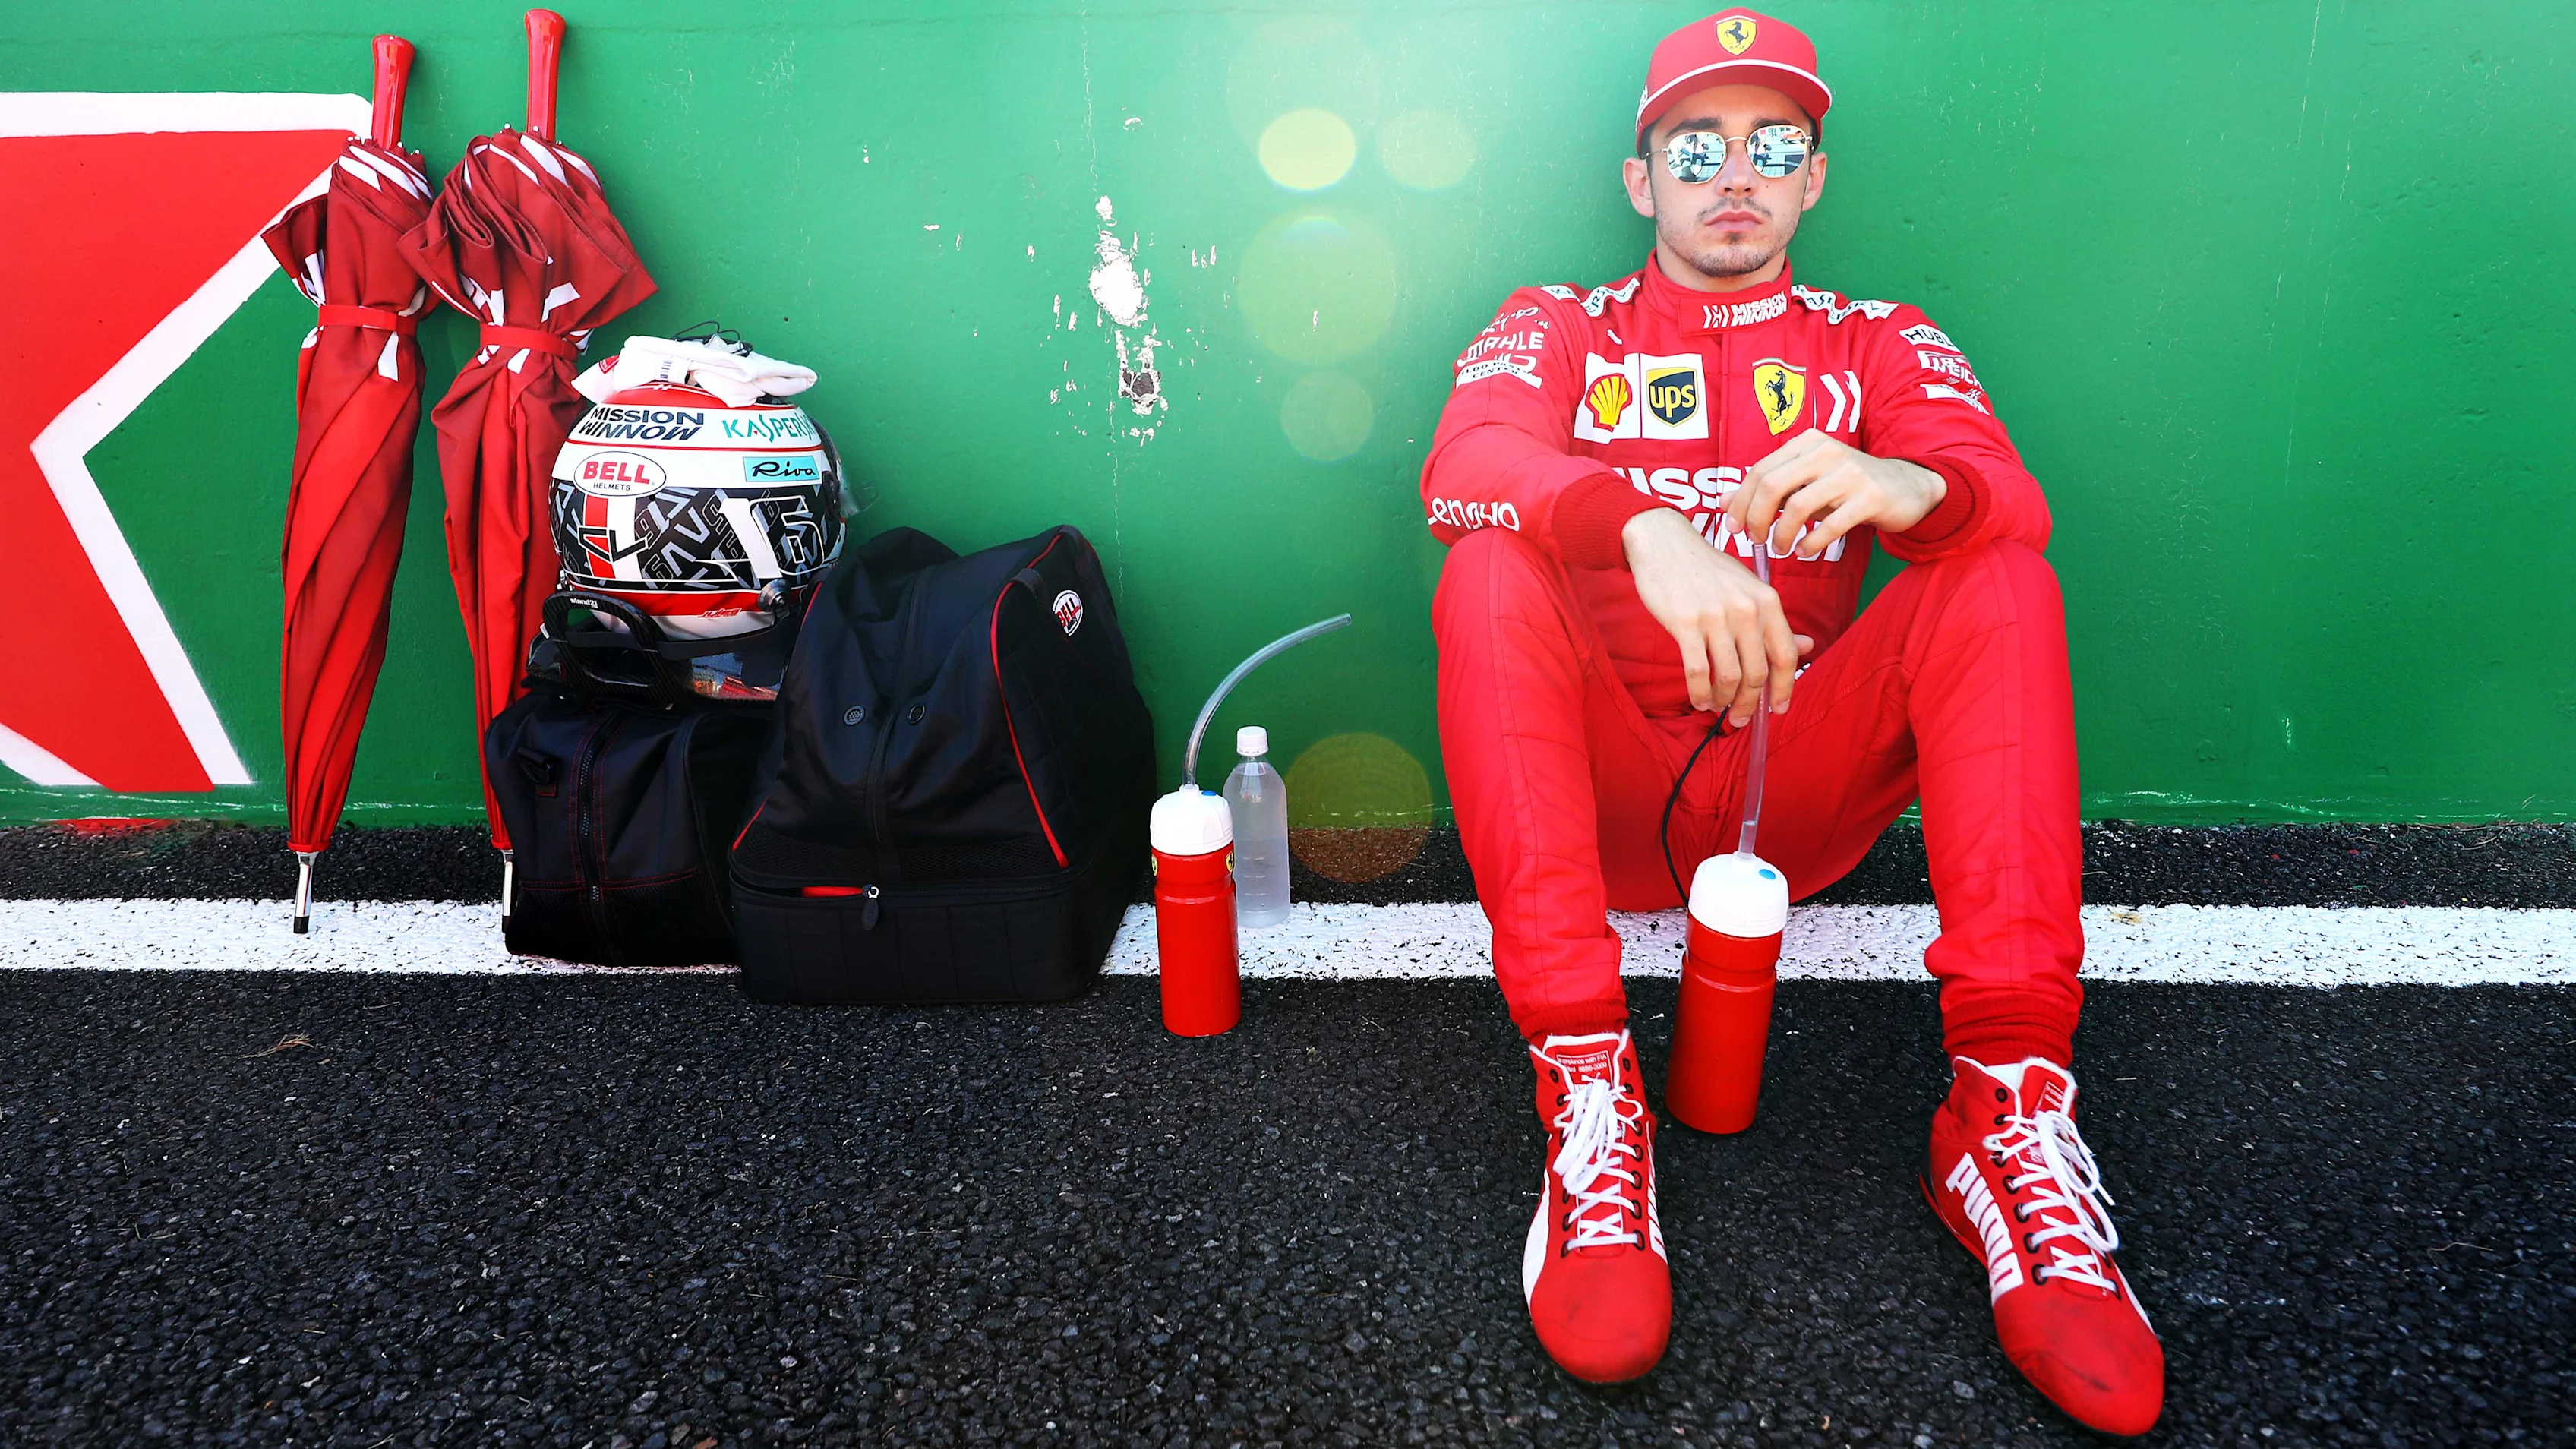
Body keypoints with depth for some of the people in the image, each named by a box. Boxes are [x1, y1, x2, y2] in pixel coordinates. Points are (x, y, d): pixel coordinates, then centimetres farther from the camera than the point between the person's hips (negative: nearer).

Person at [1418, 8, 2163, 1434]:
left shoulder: (1879, 344, 15)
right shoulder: (1556, 327, 12)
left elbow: (2011, 498, -7)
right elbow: (1461, 467, -14)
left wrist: (1899, 486, -32)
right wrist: (1644, 529, -34)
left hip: (1794, 799, 1)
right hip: (1599, 783, -1)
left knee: (2000, 580, -18)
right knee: (1490, 570, -25)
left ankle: (2011, 1104, -26)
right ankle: (1587, 1092, -33)